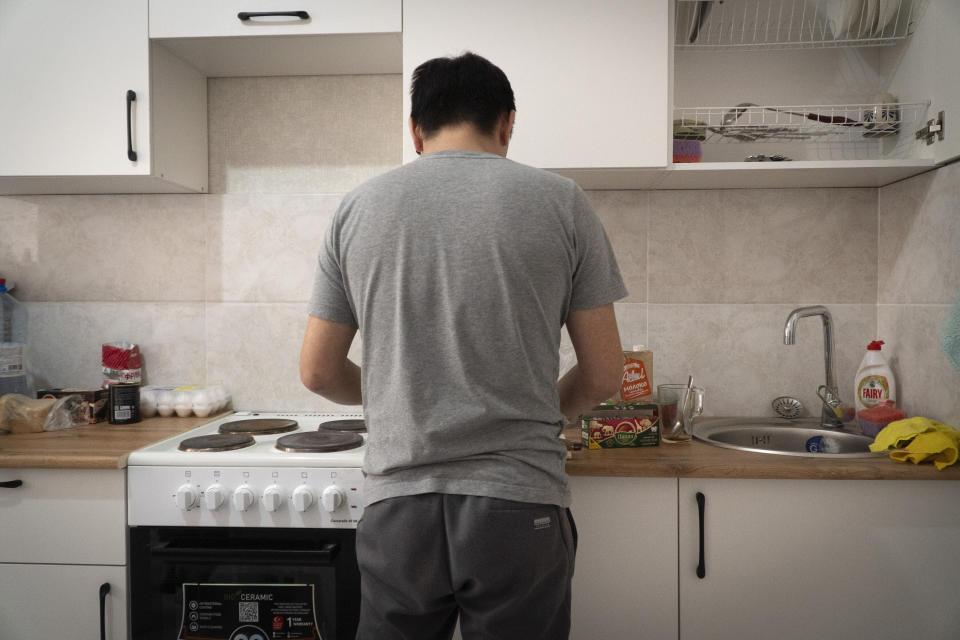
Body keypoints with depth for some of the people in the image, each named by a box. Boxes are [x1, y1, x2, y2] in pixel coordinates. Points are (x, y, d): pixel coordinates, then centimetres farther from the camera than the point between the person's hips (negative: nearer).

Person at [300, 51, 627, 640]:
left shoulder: (359, 207, 4)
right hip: (519, 504, -1)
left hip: (396, 507, 2)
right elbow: (604, 376, 1)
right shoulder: (559, 201, -1)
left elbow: (319, 373, 8)